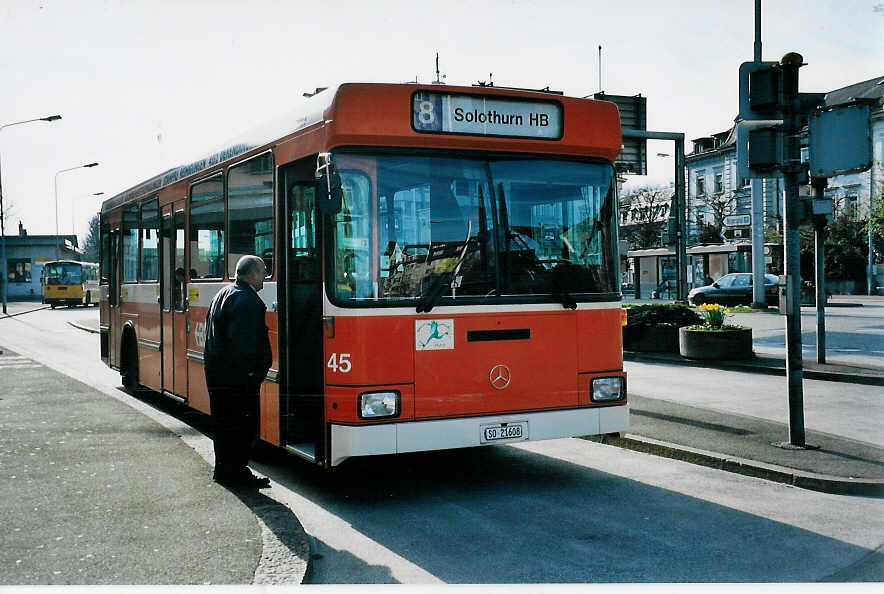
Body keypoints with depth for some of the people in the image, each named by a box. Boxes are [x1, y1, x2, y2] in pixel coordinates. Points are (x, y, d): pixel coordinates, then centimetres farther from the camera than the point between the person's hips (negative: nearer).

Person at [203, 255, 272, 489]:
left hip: (217, 371, 10)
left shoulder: (223, 294, 16)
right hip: (237, 377, -10)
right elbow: (243, 342, -24)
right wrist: (250, 371, -20)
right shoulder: (247, 301, -17)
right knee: (243, 425, -1)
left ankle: (224, 469, 27)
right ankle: (235, 472, 4)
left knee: (224, 423, 17)